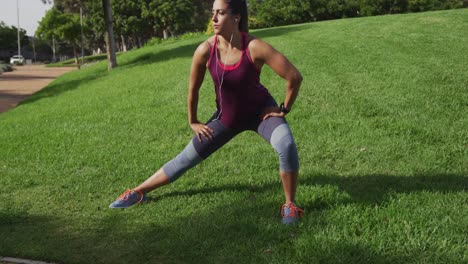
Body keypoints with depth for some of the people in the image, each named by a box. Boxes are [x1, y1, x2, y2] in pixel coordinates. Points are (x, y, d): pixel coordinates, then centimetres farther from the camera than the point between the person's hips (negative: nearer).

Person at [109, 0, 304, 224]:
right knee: (185, 159, 8)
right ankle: (138, 192, 24)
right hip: (226, 116, 3)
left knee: (286, 146, -31)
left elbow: (294, 77, -23)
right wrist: (193, 121, 6)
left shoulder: (255, 48, -29)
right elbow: (193, 88, -2)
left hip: (261, 111, -2)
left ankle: (290, 205, -11)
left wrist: (284, 109, -14)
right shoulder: (205, 50, -20)